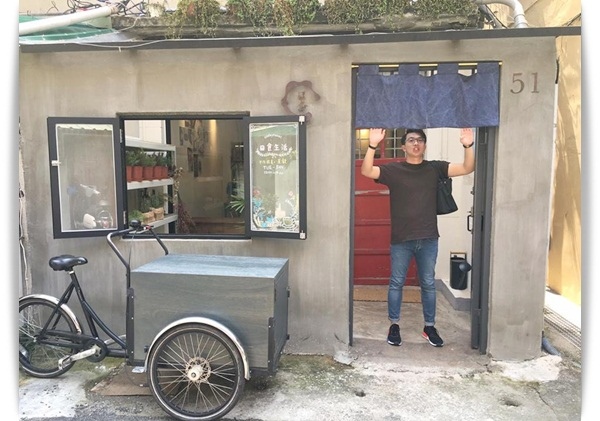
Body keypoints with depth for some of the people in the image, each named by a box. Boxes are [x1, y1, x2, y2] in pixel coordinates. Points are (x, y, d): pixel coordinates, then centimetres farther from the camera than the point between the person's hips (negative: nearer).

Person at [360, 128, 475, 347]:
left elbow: (467, 168, -4)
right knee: (396, 283, 8)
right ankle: (394, 325, 23)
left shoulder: (435, 168, 3)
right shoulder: (393, 170, -2)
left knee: (428, 284, 12)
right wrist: (373, 145, -29)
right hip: (401, 239, -1)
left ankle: (429, 327, 26)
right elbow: (366, 171, -15)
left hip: (428, 239, 2)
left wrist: (468, 146, -22)